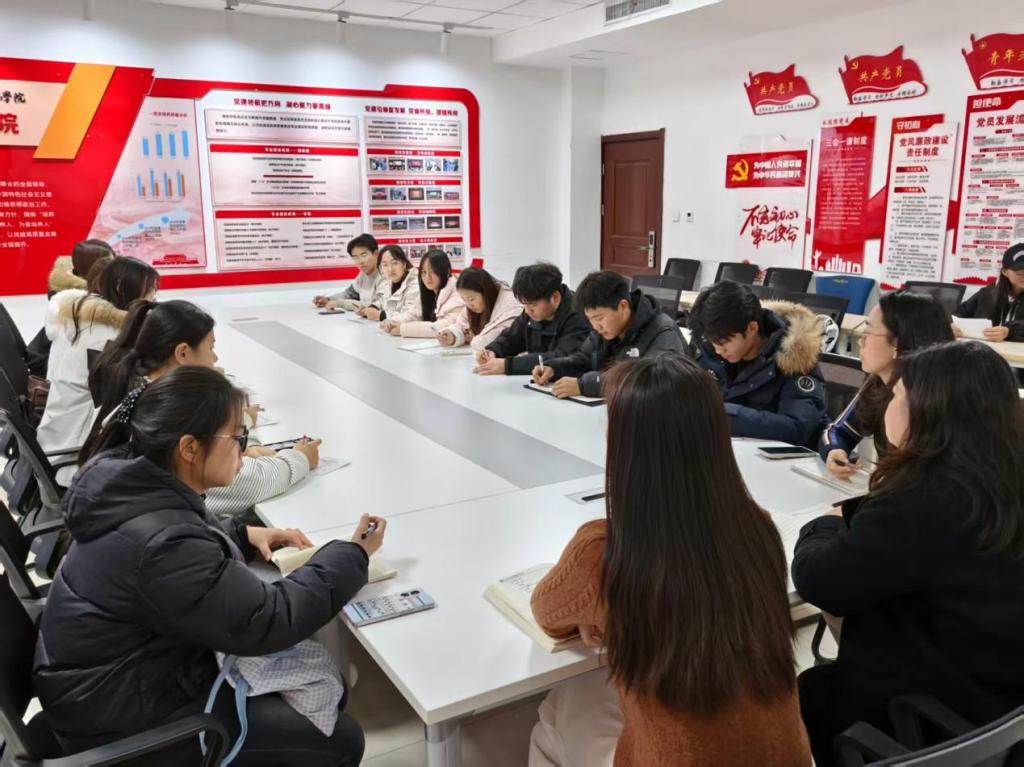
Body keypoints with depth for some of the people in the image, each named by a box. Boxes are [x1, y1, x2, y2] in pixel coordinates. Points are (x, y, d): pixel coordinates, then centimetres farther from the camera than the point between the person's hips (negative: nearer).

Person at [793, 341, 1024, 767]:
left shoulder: (924, 501, -31)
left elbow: (820, 581, -24)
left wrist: (825, 526, -6)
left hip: (921, 712, -8)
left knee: (799, 696, 16)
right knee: (818, 683, 25)